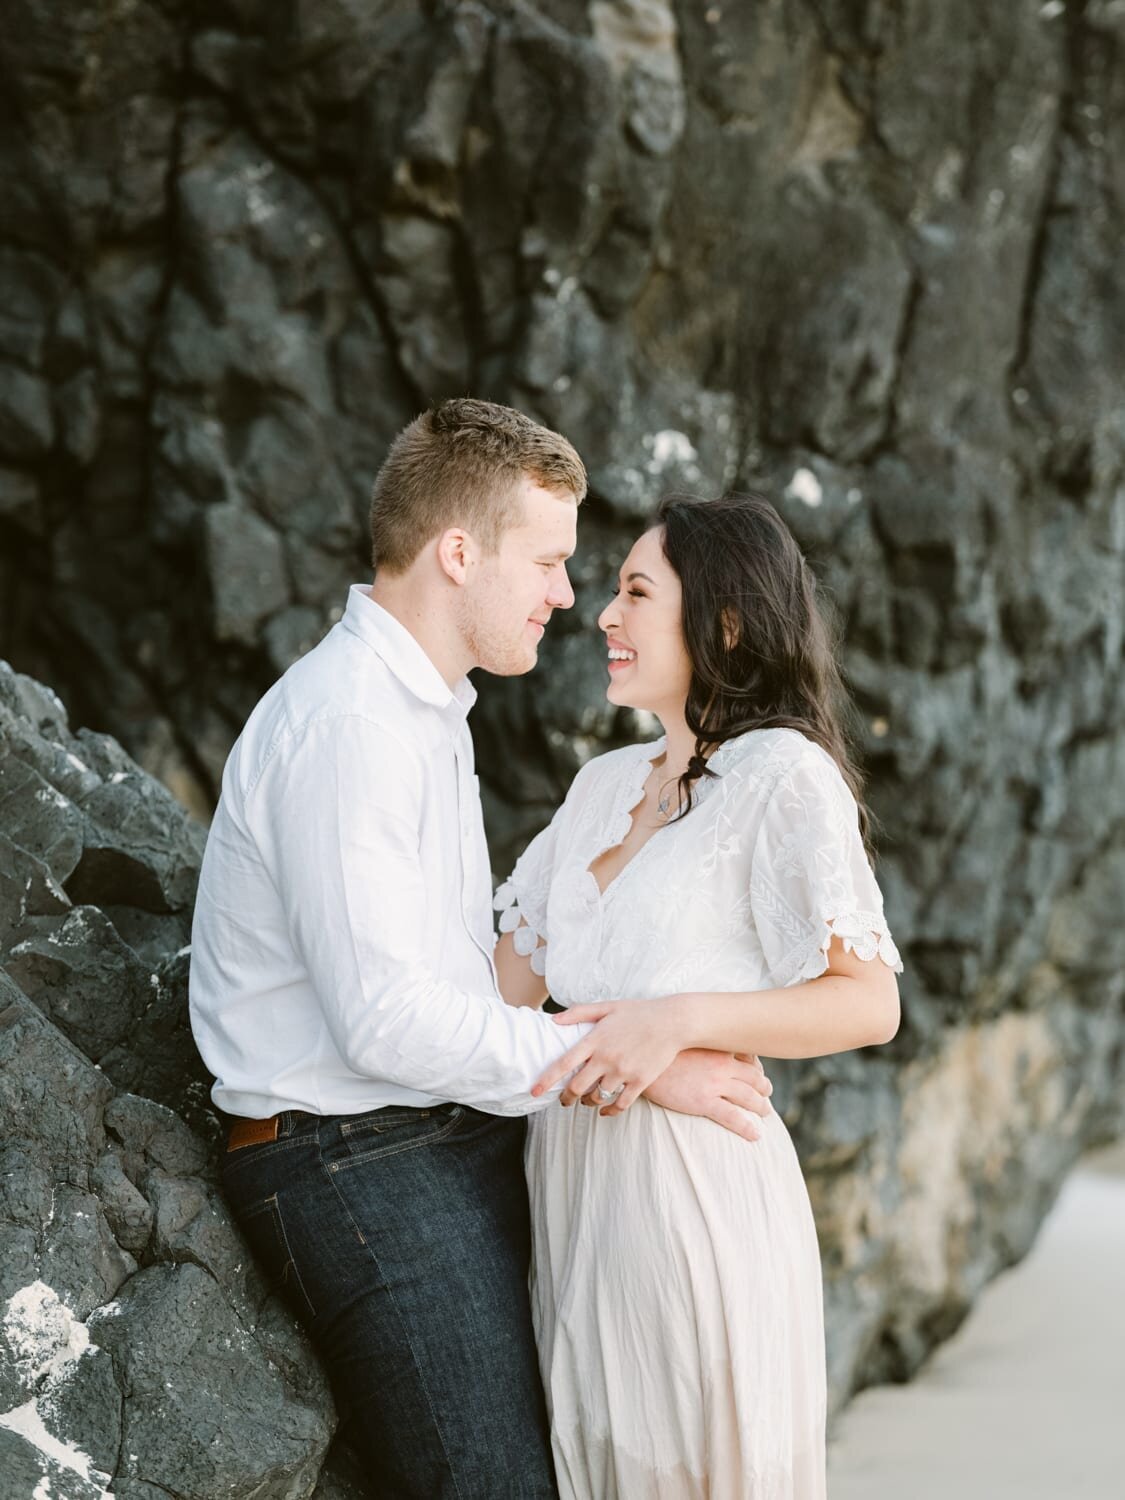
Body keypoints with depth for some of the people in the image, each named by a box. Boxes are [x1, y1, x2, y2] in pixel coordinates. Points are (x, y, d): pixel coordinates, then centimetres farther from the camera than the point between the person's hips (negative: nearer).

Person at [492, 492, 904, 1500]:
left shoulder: (781, 774, -8)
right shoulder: (605, 785, 14)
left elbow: (869, 1004, -14)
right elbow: (513, 978, 18)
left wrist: (682, 1020, -23)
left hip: (690, 1179, -7)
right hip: (572, 1177, 7)